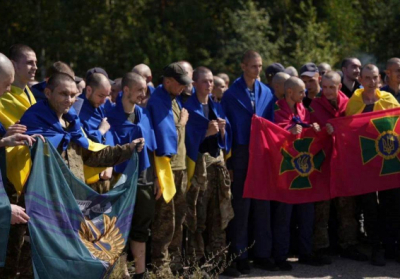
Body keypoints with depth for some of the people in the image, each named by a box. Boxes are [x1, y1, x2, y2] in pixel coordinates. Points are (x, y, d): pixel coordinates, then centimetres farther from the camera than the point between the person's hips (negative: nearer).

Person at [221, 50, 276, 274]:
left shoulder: (267, 93, 7)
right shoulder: (231, 94, -4)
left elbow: (271, 123, 9)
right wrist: (228, 163, -9)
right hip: (241, 154, -3)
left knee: (262, 205, 7)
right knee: (241, 206, 2)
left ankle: (262, 253, 14)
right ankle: (240, 255, 8)